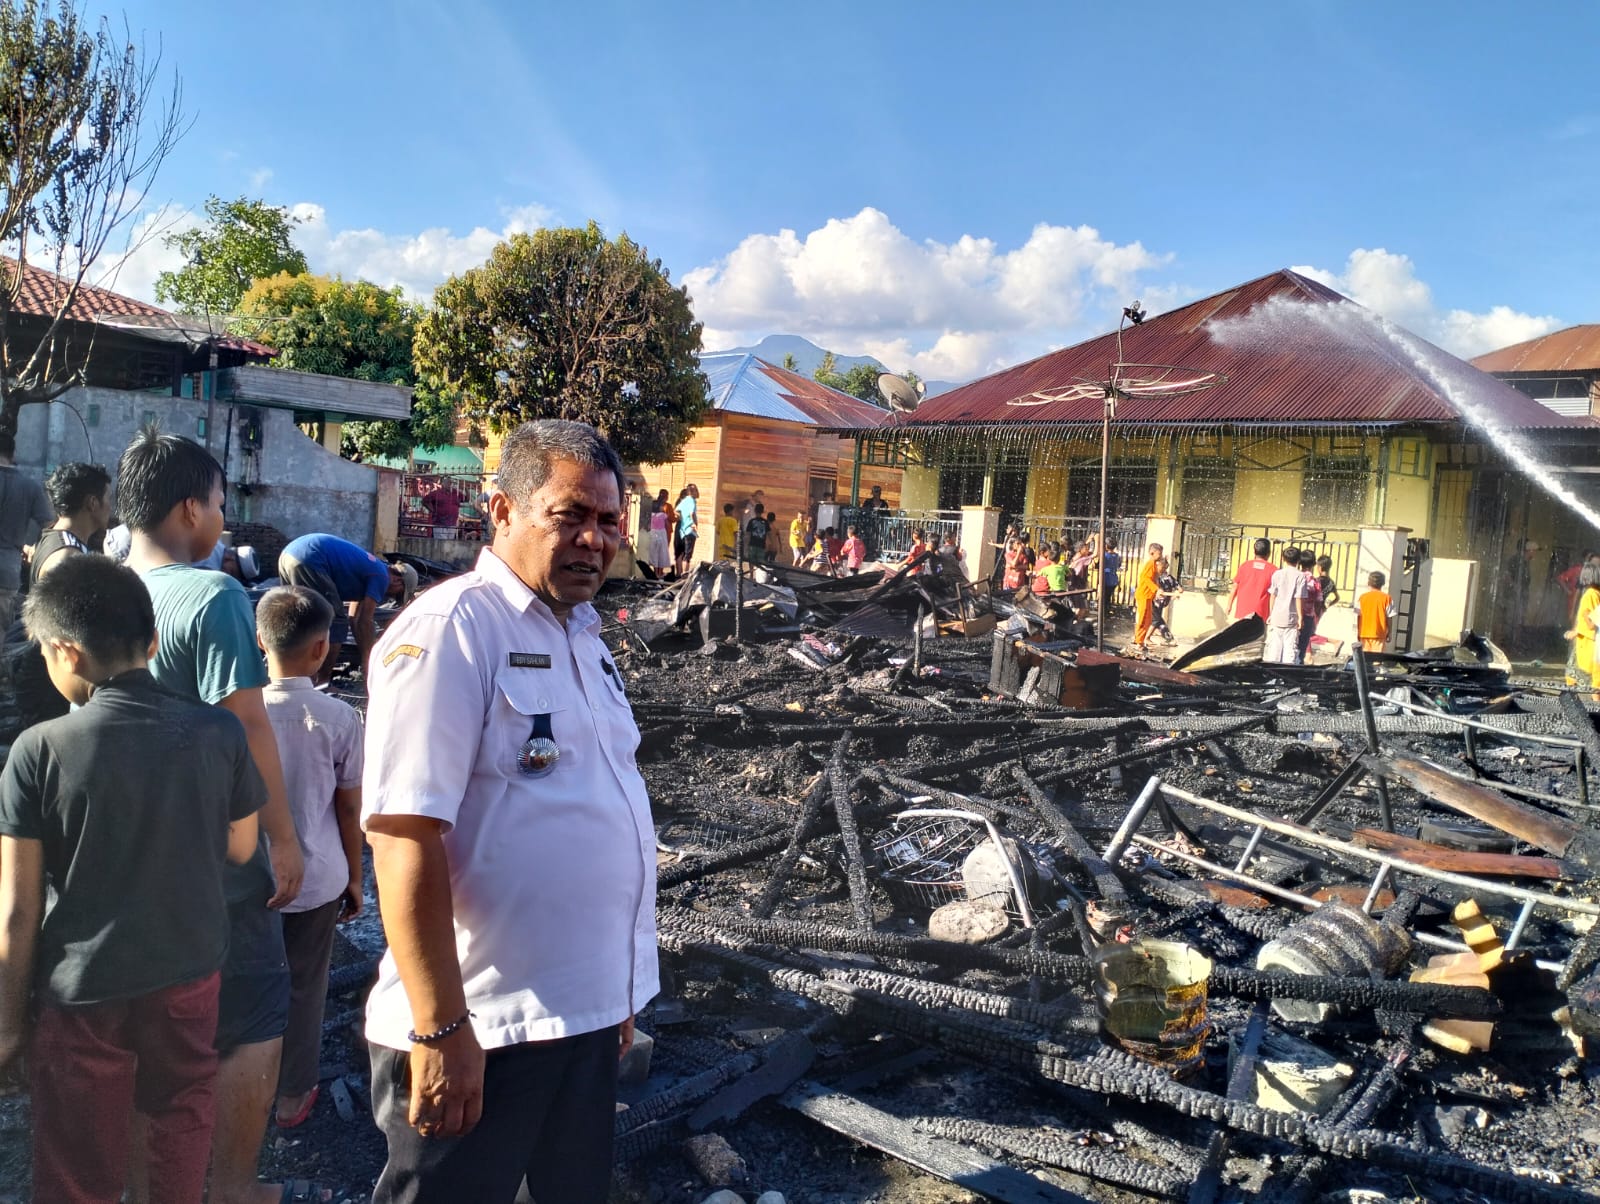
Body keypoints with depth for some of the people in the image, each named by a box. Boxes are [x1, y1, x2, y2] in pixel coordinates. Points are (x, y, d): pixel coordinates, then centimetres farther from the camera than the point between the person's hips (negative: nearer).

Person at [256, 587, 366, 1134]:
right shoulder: (338, 718, -14)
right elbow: (349, 809, -6)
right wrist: (354, 878, 7)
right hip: (315, 880, -1)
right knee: (304, 988, 14)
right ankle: (292, 1096, 27)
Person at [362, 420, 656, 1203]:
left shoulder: (583, 633, 10)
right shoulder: (450, 629, -16)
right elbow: (405, 833, -22)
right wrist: (440, 1028, -21)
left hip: (586, 1016, 8)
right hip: (481, 1034, -8)